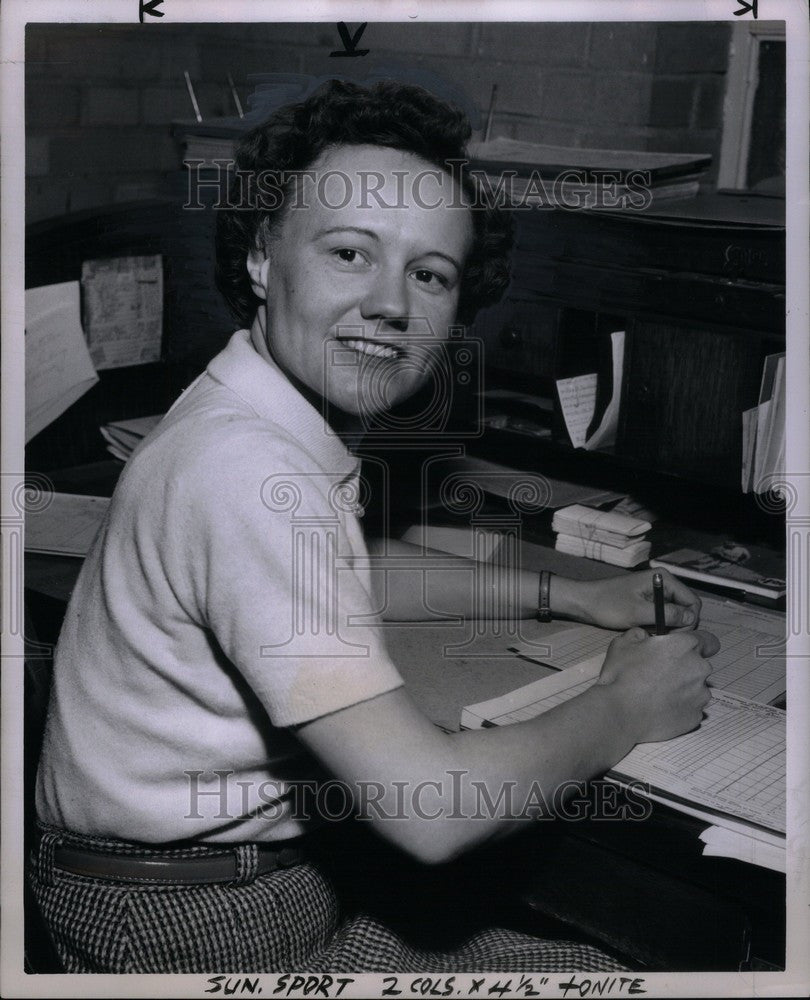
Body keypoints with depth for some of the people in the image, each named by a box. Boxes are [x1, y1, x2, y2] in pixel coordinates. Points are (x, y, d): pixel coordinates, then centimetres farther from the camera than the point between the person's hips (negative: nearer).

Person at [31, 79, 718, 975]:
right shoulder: (248, 472, -30)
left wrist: (567, 595, 16)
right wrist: (625, 710, -14)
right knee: (603, 964, -2)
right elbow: (432, 808, -32)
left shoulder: (274, 419, 1)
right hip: (198, 929, -9)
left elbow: (355, 580, 22)